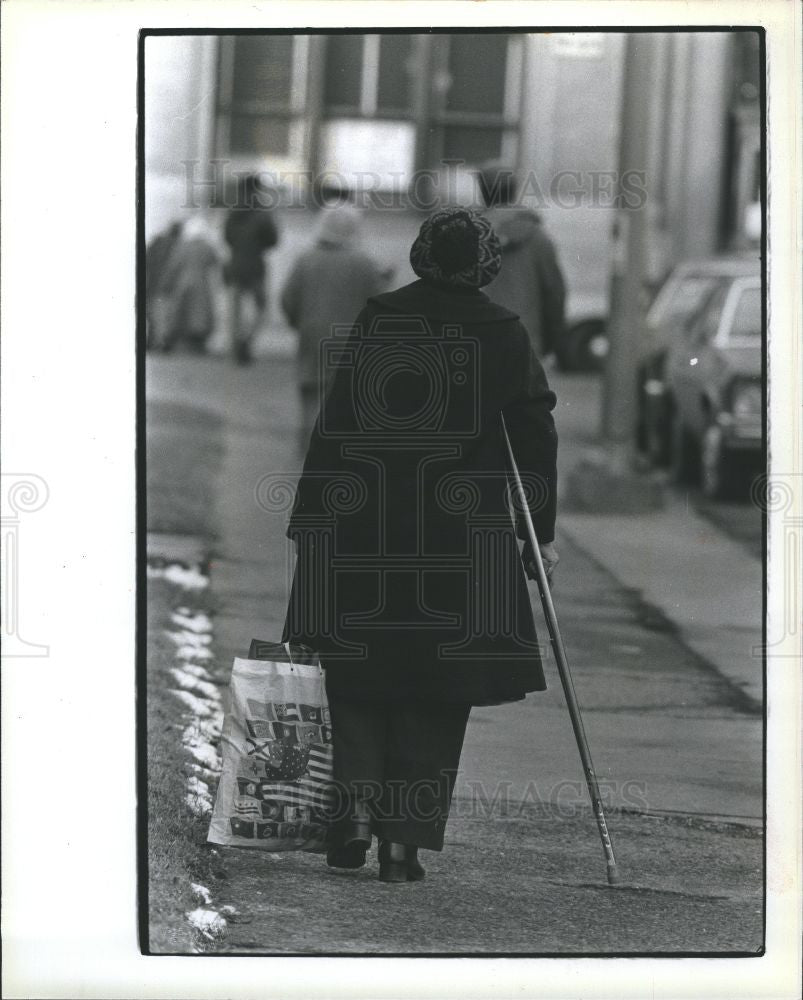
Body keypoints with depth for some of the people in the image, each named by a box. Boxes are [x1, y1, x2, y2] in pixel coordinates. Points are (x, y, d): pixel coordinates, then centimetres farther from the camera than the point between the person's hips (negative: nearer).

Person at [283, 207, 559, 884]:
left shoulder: (374, 320, 2)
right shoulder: (503, 334, -1)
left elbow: (335, 424, 1)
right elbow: (536, 438, 0)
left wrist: (311, 522, 6)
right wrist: (542, 534, 8)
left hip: (360, 533, 1)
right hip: (463, 541, -1)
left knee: (359, 675, 13)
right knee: (435, 688, 7)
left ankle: (356, 813, -3)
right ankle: (404, 841, 4)